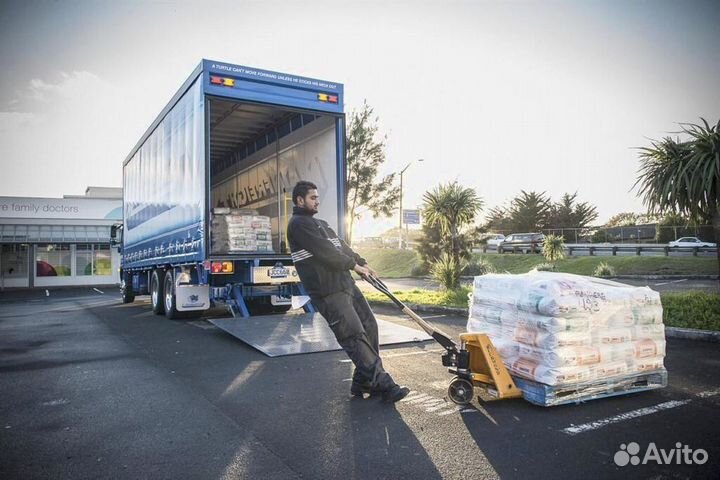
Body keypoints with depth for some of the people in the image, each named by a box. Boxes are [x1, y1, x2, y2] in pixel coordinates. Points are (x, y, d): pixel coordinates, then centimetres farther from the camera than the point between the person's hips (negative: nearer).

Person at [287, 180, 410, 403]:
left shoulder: (320, 223, 24)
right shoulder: (299, 224, -8)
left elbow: (340, 245, 23)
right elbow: (324, 251, -15)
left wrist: (362, 262, 12)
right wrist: (353, 264, -7)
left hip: (346, 284, 10)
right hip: (328, 292, -10)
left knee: (369, 327, 8)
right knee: (355, 337, -10)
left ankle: (365, 382, 17)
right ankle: (383, 384, -7)